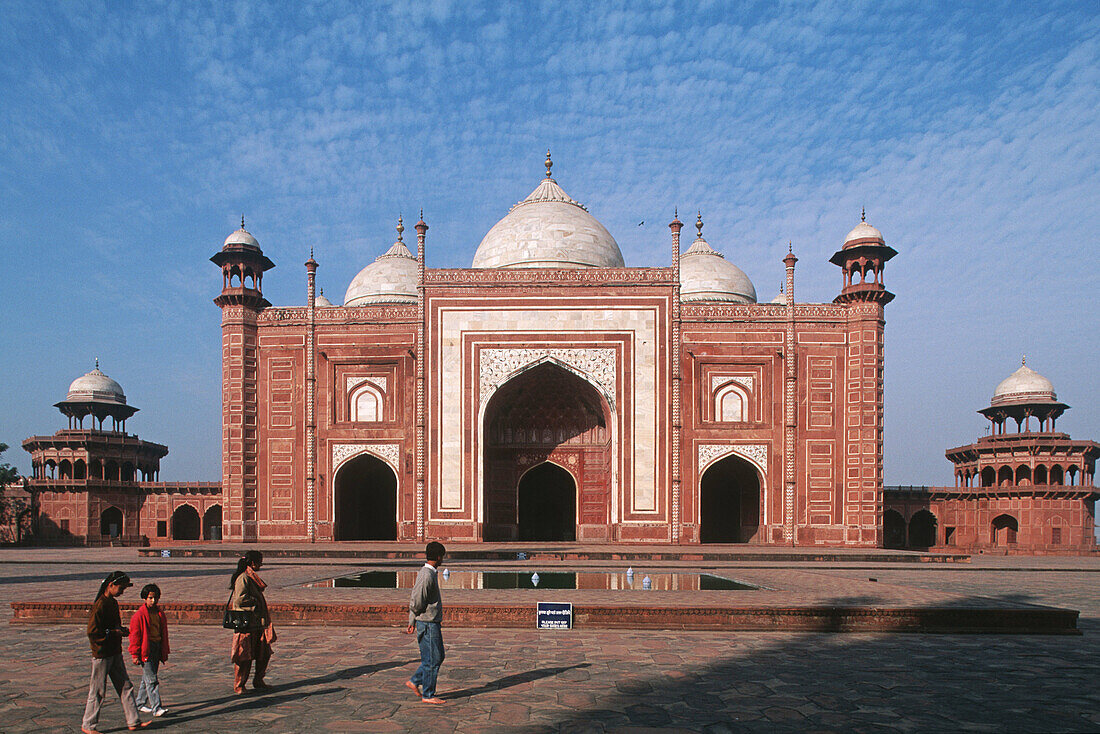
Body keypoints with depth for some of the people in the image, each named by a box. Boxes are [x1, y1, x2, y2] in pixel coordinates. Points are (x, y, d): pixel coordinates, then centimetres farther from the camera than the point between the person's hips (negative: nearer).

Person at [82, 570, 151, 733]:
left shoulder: (113, 602, 11)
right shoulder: (100, 605, -18)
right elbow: (92, 631, -23)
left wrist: (121, 630, 4)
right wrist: (114, 633, -17)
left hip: (115, 653, 9)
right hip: (102, 655, -9)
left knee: (125, 687, 9)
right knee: (98, 691, 4)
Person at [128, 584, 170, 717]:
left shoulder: (160, 614, 10)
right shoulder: (139, 616, -9)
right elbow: (134, 636, -8)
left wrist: (165, 652, 18)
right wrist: (135, 654, -10)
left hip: (157, 649, 7)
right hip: (145, 650, -7)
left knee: (147, 678, 16)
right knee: (151, 680, -10)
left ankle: (140, 703, 30)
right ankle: (156, 708, -11)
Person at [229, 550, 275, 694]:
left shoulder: (253, 577, 15)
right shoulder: (243, 578, -15)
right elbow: (240, 600, -23)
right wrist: (255, 602, -12)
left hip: (258, 623, 9)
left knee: (264, 653, 11)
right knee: (244, 656, -1)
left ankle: (258, 682, 23)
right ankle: (238, 686, 12)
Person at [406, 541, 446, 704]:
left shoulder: (425, 573, 11)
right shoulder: (427, 576, -21)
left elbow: (414, 600, 16)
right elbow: (416, 602, -23)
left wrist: (412, 621, 17)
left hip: (433, 623, 10)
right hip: (428, 624, -10)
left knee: (439, 656, 16)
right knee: (432, 660, 0)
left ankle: (415, 681, 23)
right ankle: (428, 695, 10)